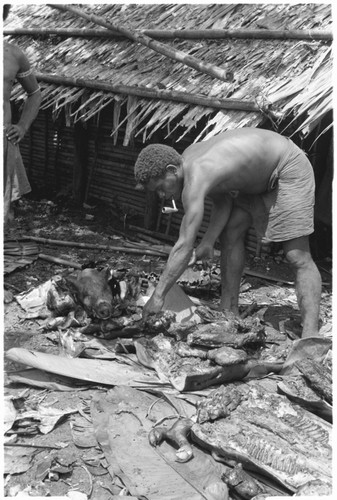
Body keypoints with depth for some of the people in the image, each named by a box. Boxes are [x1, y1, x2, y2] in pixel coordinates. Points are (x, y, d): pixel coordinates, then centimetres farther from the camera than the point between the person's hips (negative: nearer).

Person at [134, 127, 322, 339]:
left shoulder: (194, 180, -33)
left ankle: (311, 336, -16)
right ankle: (229, 313, 13)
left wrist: (158, 295, -30)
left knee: (298, 256, -15)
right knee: (230, 235, 4)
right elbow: (223, 202, 1)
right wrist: (208, 242, -13)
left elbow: (184, 247, -35)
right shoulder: (188, 158, -5)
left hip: (289, 169, -9)